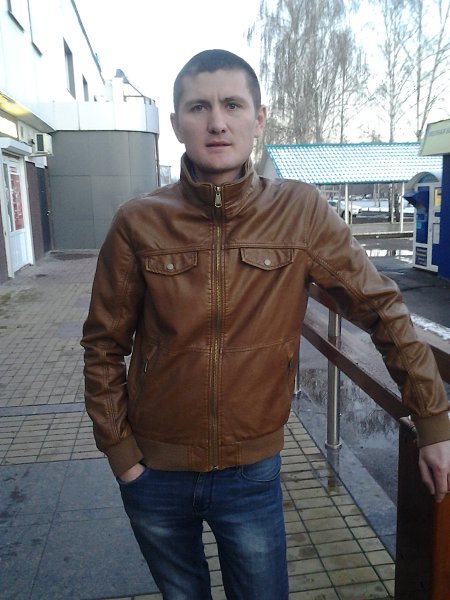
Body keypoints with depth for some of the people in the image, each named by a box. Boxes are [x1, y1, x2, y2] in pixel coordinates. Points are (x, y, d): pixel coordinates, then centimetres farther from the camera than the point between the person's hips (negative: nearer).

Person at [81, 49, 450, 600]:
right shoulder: (138, 223, -11)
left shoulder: (300, 212, -11)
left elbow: (382, 308, -5)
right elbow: (104, 345, -2)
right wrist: (120, 451, -4)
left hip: (252, 472, 0)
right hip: (155, 473, 1)